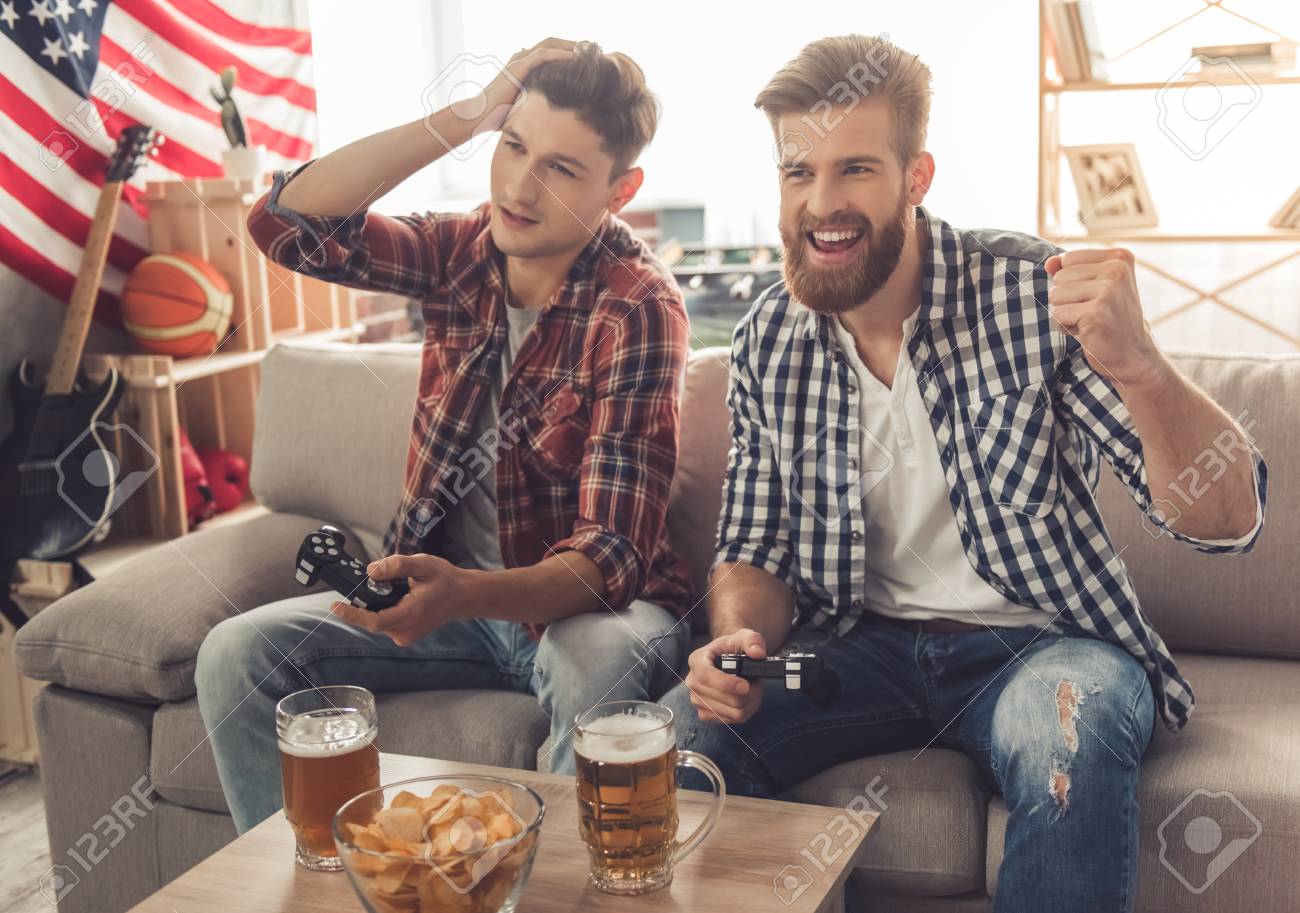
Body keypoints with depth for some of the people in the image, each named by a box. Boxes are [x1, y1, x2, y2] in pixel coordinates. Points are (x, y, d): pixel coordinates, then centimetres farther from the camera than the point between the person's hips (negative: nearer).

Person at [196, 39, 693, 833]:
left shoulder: (639, 307, -17)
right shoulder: (463, 252, 0)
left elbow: (610, 556, -23)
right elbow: (286, 223, -15)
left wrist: (461, 596, -43)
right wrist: (467, 115, -20)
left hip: (578, 603, -4)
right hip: (450, 590, 5)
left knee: (605, 662, -38)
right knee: (237, 655, -12)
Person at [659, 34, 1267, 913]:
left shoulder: (1028, 292, -13)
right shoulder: (768, 342, -2)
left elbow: (1230, 520, -17)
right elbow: (755, 554, 7)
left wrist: (1136, 366, -38)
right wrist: (736, 642, -17)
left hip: (1038, 643, -2)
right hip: (864, 646, 3)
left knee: (1073, 726, -35)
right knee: (677, 735, -21)